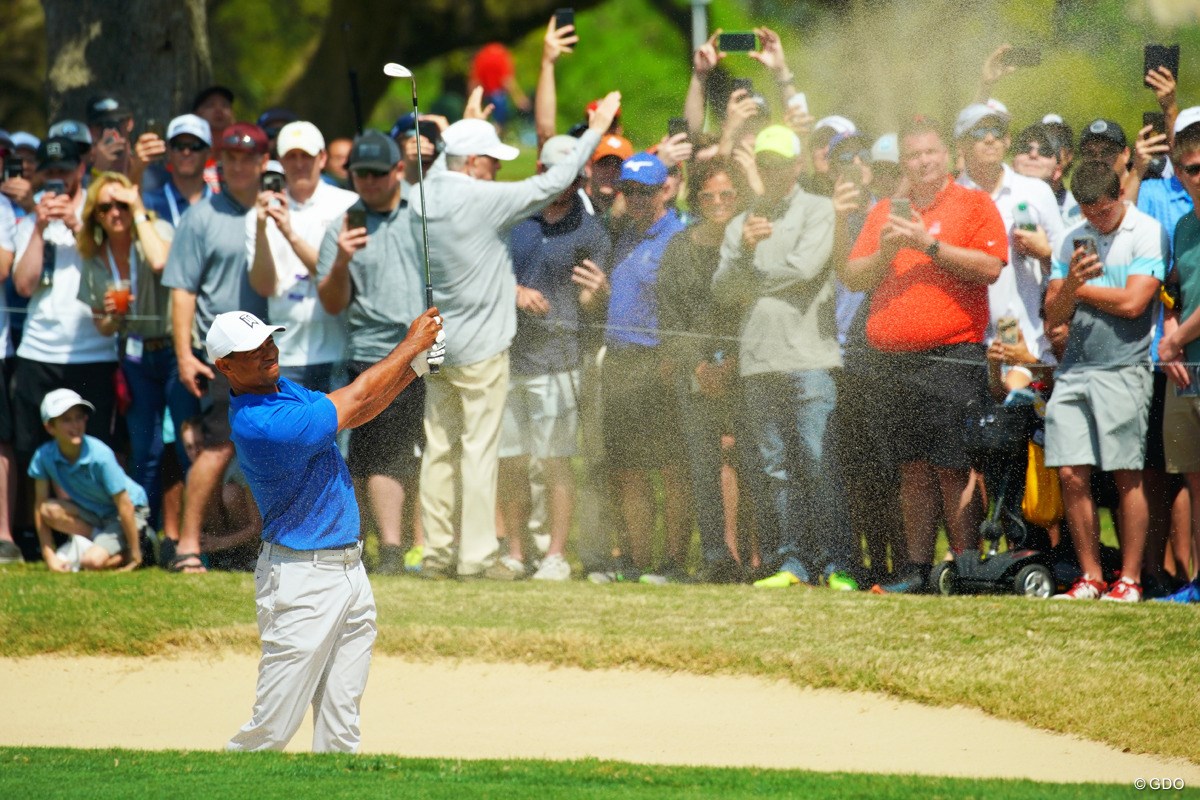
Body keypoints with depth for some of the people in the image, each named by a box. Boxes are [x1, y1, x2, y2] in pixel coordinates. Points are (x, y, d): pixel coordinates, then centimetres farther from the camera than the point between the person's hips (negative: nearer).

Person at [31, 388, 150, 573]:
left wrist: (135, 556, -20)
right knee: (50, 510, -25)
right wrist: (49, 556, -16)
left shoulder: (100, 456, -29)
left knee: (93, 561, -28)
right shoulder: (44, 457, -18)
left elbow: (124, 506, -24)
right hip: (90, 512, 5)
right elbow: (40, 507, -11)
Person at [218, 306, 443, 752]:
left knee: (341, 730, 8)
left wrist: (414, 368, 2)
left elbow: (352, 413, 16)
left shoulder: (284, 390, 8)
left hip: (350, 568, 9)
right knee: (271, 729, -7)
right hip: (302, 580, -9)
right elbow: (354, 401, -17)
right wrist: (411, 344, -6)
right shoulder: (260, 425, -23)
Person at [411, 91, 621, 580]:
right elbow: (552, 184, -12)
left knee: (439, 450, 9)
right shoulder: (481, 201, -17)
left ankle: (435, 552, 12)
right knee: (479, 450, -4)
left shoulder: (424, 200, 3)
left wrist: (464, 129, 41)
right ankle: (477, 555, -3)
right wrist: (596, 130, -3)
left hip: (436, 344, 7)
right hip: (479, 347, -7)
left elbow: (441, 167, 28)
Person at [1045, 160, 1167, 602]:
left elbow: (1132, 302, -12)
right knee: (1071, 474, -1)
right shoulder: (1073, 240, 15)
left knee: (1127, 476, -3)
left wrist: (1079, 288, 1)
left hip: (1123, 367, -5)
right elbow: (1054, 314, 12)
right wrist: (1069, 284, -9)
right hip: (1075, 367, 5)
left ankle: (1129, 580, 1)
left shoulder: (1148, 233, -2)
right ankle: (1090, 577, 7)